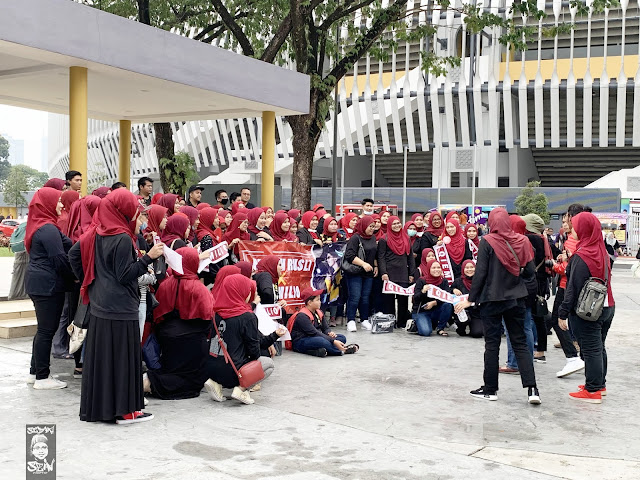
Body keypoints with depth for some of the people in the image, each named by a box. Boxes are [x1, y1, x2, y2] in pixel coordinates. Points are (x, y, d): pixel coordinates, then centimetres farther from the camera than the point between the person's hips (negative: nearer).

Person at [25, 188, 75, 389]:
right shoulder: (48, 229, -16)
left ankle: (35, 372, 24)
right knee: (47, 330, -3)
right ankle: (42, 377, 3)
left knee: (44, 329, 17)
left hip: (37, 282, 10)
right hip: (48, 284, -10)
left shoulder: (38, 226, 15)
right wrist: (74, 277, -4)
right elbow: (60, 259, -18)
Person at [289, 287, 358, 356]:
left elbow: (325, 328, 12)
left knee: (342, 338, -6)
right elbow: (314, 333, -24)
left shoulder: (319, 312, 12)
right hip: (300, 342, -9)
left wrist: (329, 333, -15)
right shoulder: (302, 316, -17)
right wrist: (333, 341, -29)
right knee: (322, 341, -40)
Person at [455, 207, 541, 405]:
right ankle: (532, 388, 2)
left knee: (492, 344, 5)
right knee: (520, 343, 10)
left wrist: (471, 299, -3)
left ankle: (490, 389, 13)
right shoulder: (521, 241, -1)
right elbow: (530, 271, 2)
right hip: (516, 299, 3)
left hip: (492, 299, -3)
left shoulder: (487, 242, -12)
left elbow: (480, 273, -12)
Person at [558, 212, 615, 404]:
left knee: (590, 350, -1)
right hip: (607, 307, 8)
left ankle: (593, 391, 5)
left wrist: (563, 313, -14)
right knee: (599, 348, 19)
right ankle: (600, 383, 31)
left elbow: (573, 288, -19)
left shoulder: (581, 256, -18)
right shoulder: (602, 251, 5)